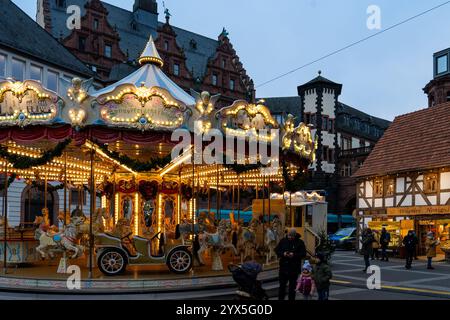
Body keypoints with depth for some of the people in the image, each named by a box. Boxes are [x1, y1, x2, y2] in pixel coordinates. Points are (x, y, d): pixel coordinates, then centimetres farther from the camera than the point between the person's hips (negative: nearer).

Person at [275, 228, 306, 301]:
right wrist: (283, 253, -14)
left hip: (294, 268, -2)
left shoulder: (300, 242, -3)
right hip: (283, 267, 2)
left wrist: (294, 255, -22)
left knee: (292, 286, 8)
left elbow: (303, 254, -7)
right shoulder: (283, 241, 3)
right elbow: (277, 250, 6)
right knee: (282, 285, 11)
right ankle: (281, 298, 23)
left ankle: (291, 299, 19)